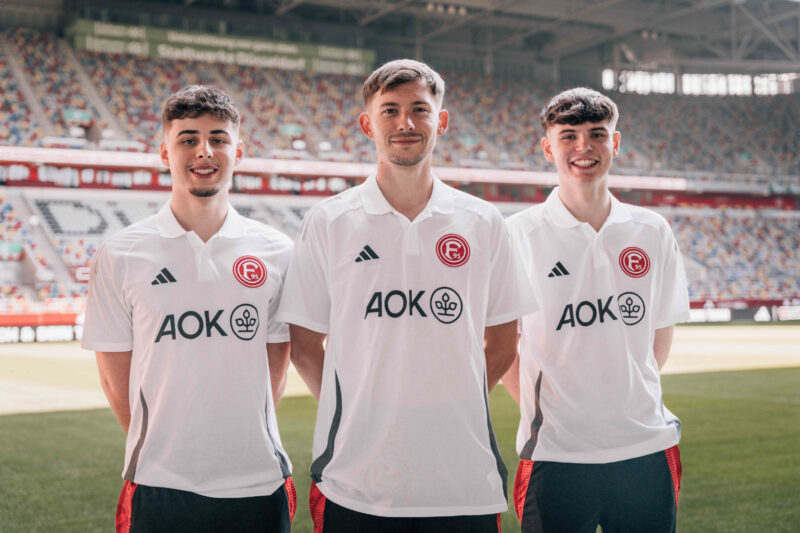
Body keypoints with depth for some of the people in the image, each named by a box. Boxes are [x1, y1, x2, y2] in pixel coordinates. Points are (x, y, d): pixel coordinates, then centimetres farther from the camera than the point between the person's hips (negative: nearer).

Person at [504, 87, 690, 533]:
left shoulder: (653, 232, 6)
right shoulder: (519, 235, -4)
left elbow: (663, 329, 15)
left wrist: (633, 396, 7)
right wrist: (537, 407, -4)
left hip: (647, 450, 3)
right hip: (556, 456, -3)